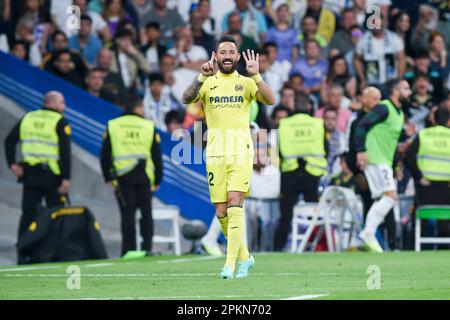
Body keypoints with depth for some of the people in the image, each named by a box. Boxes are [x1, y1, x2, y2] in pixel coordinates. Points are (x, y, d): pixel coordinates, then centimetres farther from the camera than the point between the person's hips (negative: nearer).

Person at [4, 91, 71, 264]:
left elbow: (9, 140, 7)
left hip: (30, 174, 5)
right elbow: (65, 151, -16)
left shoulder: (28, 118, 10)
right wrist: (66, 178, -17)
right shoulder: (60, 122, -8)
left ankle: (23, 254, 6)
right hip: (52, 176, -5)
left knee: (28, 215, 8)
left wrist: (12, 163, 5)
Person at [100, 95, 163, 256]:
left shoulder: (113, 126, 3)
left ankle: (129, 249, -2)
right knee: (146, 213, 9)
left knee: (127, 215, 0)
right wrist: (157, 180, 11)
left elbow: (105, 154, 3)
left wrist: (108, 177, 9)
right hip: (144, 177, 0)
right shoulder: (149, 127, 2)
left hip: (122, 177, 0)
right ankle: (147, 247, 5)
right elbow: (157, 156, 4)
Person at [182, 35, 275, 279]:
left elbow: (270, 100, -9)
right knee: (221, 212, 3)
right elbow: (187, 99, -11)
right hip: (215, 153, 2)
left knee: (234, 202, -16)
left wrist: (255, 75, -20)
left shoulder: (246, 82, 6)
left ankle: (231, 264, -18)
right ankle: (244, 257, 23)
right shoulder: (207, 83, 8)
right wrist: (202, 77, -24)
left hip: (240, 151, -2)